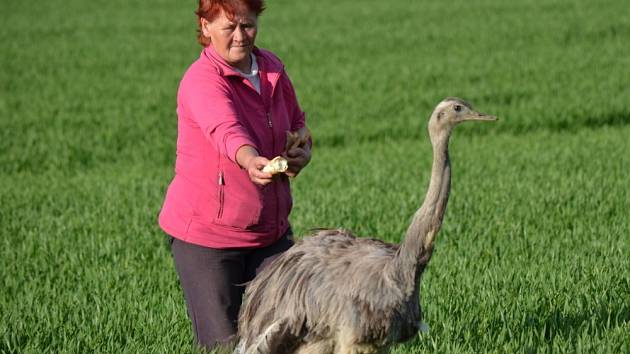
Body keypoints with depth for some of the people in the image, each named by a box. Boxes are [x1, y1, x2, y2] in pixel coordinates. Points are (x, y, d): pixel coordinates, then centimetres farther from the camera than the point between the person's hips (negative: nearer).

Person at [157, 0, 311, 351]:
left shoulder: (272, 67, 4)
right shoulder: (201, 81, -19)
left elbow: (297, 121, 22)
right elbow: (226, 130, -39)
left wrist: (303, 151, 0)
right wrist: (251, 161, -60)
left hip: (271, 230, 6)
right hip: (207, 234, -6)